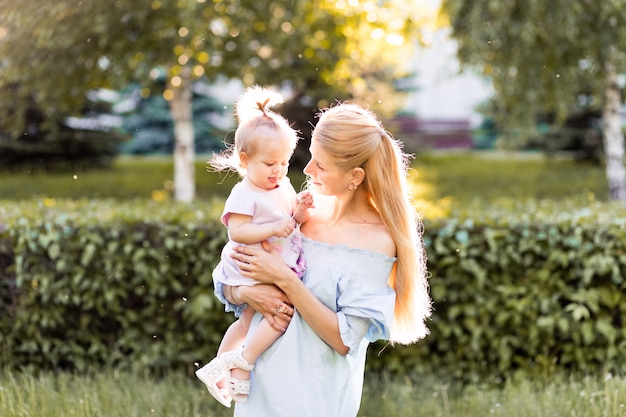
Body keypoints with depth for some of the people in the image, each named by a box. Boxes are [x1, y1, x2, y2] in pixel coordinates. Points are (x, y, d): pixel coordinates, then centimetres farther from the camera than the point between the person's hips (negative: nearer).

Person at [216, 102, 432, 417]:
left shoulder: (376, 240, -15)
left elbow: (345, 339, -18)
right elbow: (225, 285, 4)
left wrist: (285, 279, -23)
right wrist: (246, 293, -18)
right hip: (260, 380, 5)